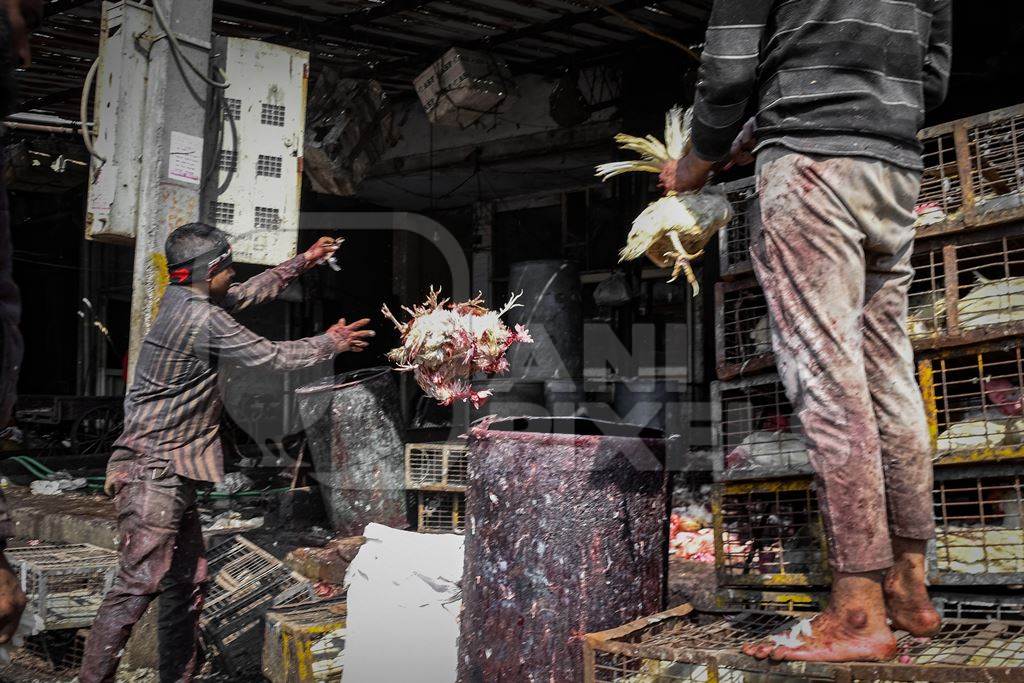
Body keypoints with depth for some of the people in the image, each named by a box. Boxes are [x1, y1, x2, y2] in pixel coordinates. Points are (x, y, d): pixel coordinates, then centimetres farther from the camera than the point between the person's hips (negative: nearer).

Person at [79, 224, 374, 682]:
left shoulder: (179, 300, 10)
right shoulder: (204, 319, -17)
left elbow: (248, 295, 25)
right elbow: (272, 357, -9)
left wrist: (303, 262, 27)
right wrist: (331, 343, 6)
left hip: (171, 470, 10)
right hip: (152, 470, -10)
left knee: (187, 582, 13)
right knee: (140, 583, -12)